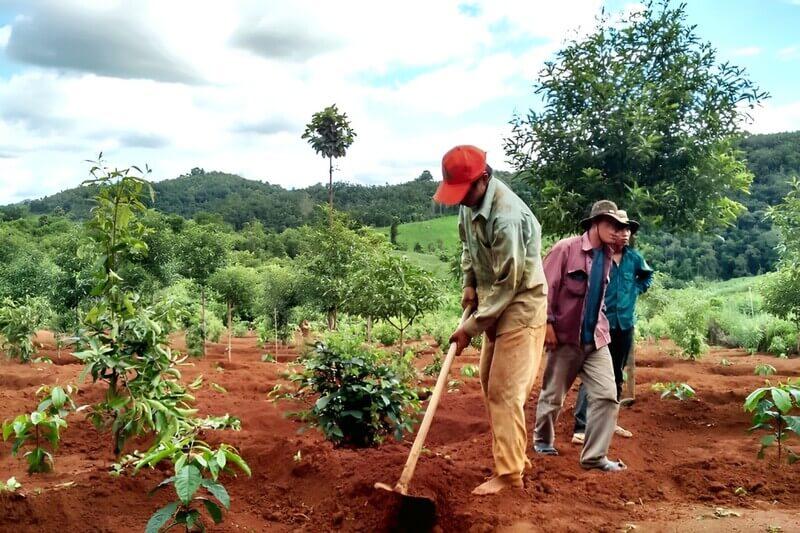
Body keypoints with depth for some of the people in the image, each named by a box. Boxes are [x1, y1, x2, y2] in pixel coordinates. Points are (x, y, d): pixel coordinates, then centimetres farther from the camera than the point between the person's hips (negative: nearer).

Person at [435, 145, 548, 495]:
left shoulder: (506, 216, -29)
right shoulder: (471, 203, -1)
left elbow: (508, 284, -25)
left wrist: (471, 327, -19)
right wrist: (470, 284, 2)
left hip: (520, 306, -9)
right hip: (496, 302, 9)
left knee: (504, 392, -7)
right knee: (489, 384, 15)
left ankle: (509, 473, 4)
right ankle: (513, 455, 30)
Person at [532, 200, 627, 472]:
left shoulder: (606, 257, 10)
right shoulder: (565, 248, -10)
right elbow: (546, 287, -13)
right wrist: (547, 322, -17)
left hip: (596, 339, 5)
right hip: (566, 337, -5)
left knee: (607, 395, -6)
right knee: (553, 395, 10)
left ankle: (594, 456, 3)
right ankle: (542, 440, 34)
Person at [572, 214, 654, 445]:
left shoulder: (634, 258, 5)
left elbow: (648, 275, 24)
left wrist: (636, 290, 10)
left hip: (625, 324, 6)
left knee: (616, 376, 16)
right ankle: (581, 427, -9)